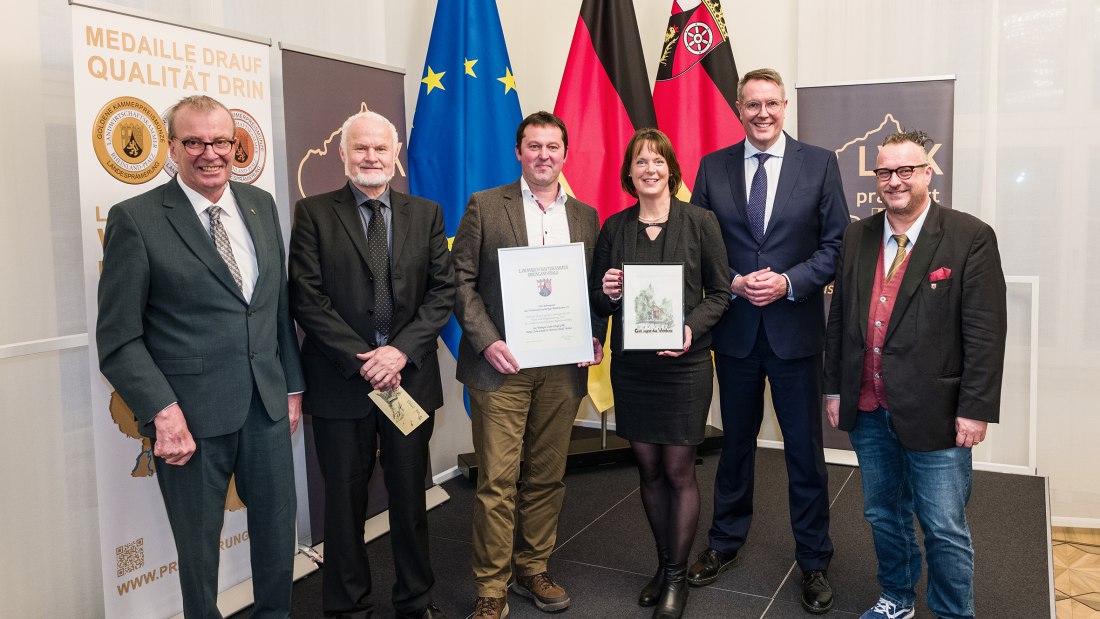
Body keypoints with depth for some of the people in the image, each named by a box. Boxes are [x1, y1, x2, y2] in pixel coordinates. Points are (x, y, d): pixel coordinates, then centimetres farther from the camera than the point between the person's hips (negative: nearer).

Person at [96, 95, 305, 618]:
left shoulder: (261, 205, 7)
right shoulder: (135, 219, -8)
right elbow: (118, 338, -9)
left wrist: (293, 385, 13)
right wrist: (163, 412, -17)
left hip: (266, 403, 4)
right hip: (191, 415, -4)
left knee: (277, 525, 16)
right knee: (199, 542, 13)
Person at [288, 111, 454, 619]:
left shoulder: (426, 214, 8)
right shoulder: (313, 213, 1)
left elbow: (442, 292, 1)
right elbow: (307, 299, -6)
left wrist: (401, 351, -12)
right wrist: (361, 361, -14)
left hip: (410, 377, 2)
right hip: (341, 382, -2)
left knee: (410, 496, 13)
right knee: (345, 500, 10)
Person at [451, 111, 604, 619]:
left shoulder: (585, 216, 12)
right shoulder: (485, 206, 2)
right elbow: (461, 279, -2)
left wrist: (595, 337, -2)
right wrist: (486, 341, -12)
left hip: (563, 368, 4)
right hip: (501, 365, -3)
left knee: (547, 477, 12)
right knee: (497, 481, 0)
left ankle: (533, 570, 29)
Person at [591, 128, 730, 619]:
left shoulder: (700, 222, -3)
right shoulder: (614, 227, 4)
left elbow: (719, 293, -1)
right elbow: (598, 301, 9)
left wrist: (692, 329, -18)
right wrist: (606, 293, -13)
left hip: (683, 363, -3)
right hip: (630, 365, 3)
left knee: (678, 471, 3)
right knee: (648, 468, 12)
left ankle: (676, 578, 19)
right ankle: (663, 565, 30)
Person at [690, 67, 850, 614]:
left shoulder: (819, 164, -1)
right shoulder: (712, 167, 2)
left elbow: (836, 244, -3)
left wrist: (788, 281, -16)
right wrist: (733, 282, -13)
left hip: (795, 329, -1)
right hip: (734, 328, 2)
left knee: (805, 450, 7)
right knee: (735, 442, 17)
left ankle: (813, 561, 25)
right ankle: (725, 542, 35)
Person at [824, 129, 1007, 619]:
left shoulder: (971, 238, -8)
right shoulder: (857, 237, 6)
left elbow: (985, 332, -10)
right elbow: (839, 317, 9)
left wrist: (976, 409, -13)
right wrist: (834, 387, 8)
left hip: (933, 413, -4)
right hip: (867, 410, 5)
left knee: (945, 529, 5)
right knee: (884, 515, 19)